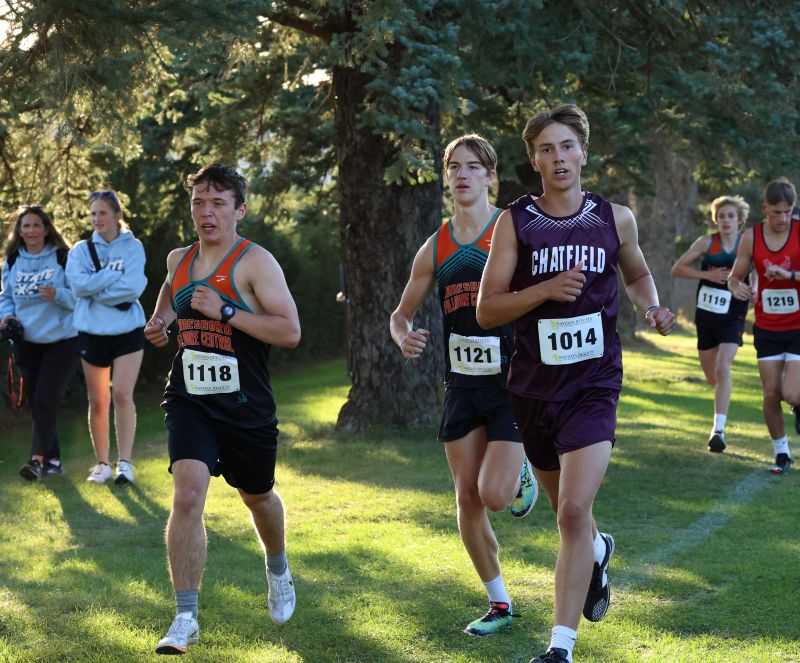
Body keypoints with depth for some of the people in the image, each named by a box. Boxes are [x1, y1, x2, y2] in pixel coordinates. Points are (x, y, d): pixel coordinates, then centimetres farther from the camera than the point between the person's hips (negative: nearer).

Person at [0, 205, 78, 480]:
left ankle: (38, 459, -17)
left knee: (45, 401, -14)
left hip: (61, 341, -5)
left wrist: (58, 294, -26)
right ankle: (52, 459, 17)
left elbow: (79, 295, -8)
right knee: (35, 403, 8)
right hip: (27, 342, 5)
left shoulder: (63, 258, -7)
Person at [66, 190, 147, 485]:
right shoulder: (81, 250, 4)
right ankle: (102, 464, 17)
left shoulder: (133, 247, 0)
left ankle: (125, 463, -6)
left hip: (128, 331, -2)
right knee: (98, 402, 7)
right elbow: (80, 285, -13)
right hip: (92, 333, 2)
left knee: (122, 395, -13)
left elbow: (133, 287, -14)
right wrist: (115, 274, -14)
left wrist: (96, 290, -12)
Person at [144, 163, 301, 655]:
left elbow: (290, 332, -20)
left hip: (246, 406, -2)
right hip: (190, 400, 2)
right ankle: (186, 619, -13)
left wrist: (226, 310, -24)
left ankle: (279, 571, 52)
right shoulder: (179, 260, 6)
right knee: (188, 494, -18)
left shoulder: (256, 262, -12)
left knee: (257, 496, 18)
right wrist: (161, 320, 11)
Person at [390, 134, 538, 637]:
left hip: (513, 381, -4)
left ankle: (521, 472, 23)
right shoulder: (435, 249, 8)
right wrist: (405, 337, -8)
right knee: (467, 497, 3)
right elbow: (402, 314, 17)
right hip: (463, 383, 5)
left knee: (495, 495, -14)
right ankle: (499, 604, 17)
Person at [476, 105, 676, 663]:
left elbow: (637, 274, 22)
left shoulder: (615, 218, 2)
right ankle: (598, 552, 56)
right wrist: (546, 289, -21)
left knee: (573, 512, -18)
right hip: (534, 387, 2)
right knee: (566, 508, 19)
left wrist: (652, 308, 1)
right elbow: (487, 310, -6)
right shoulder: (515, 222, -3)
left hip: (593, 386, -2)